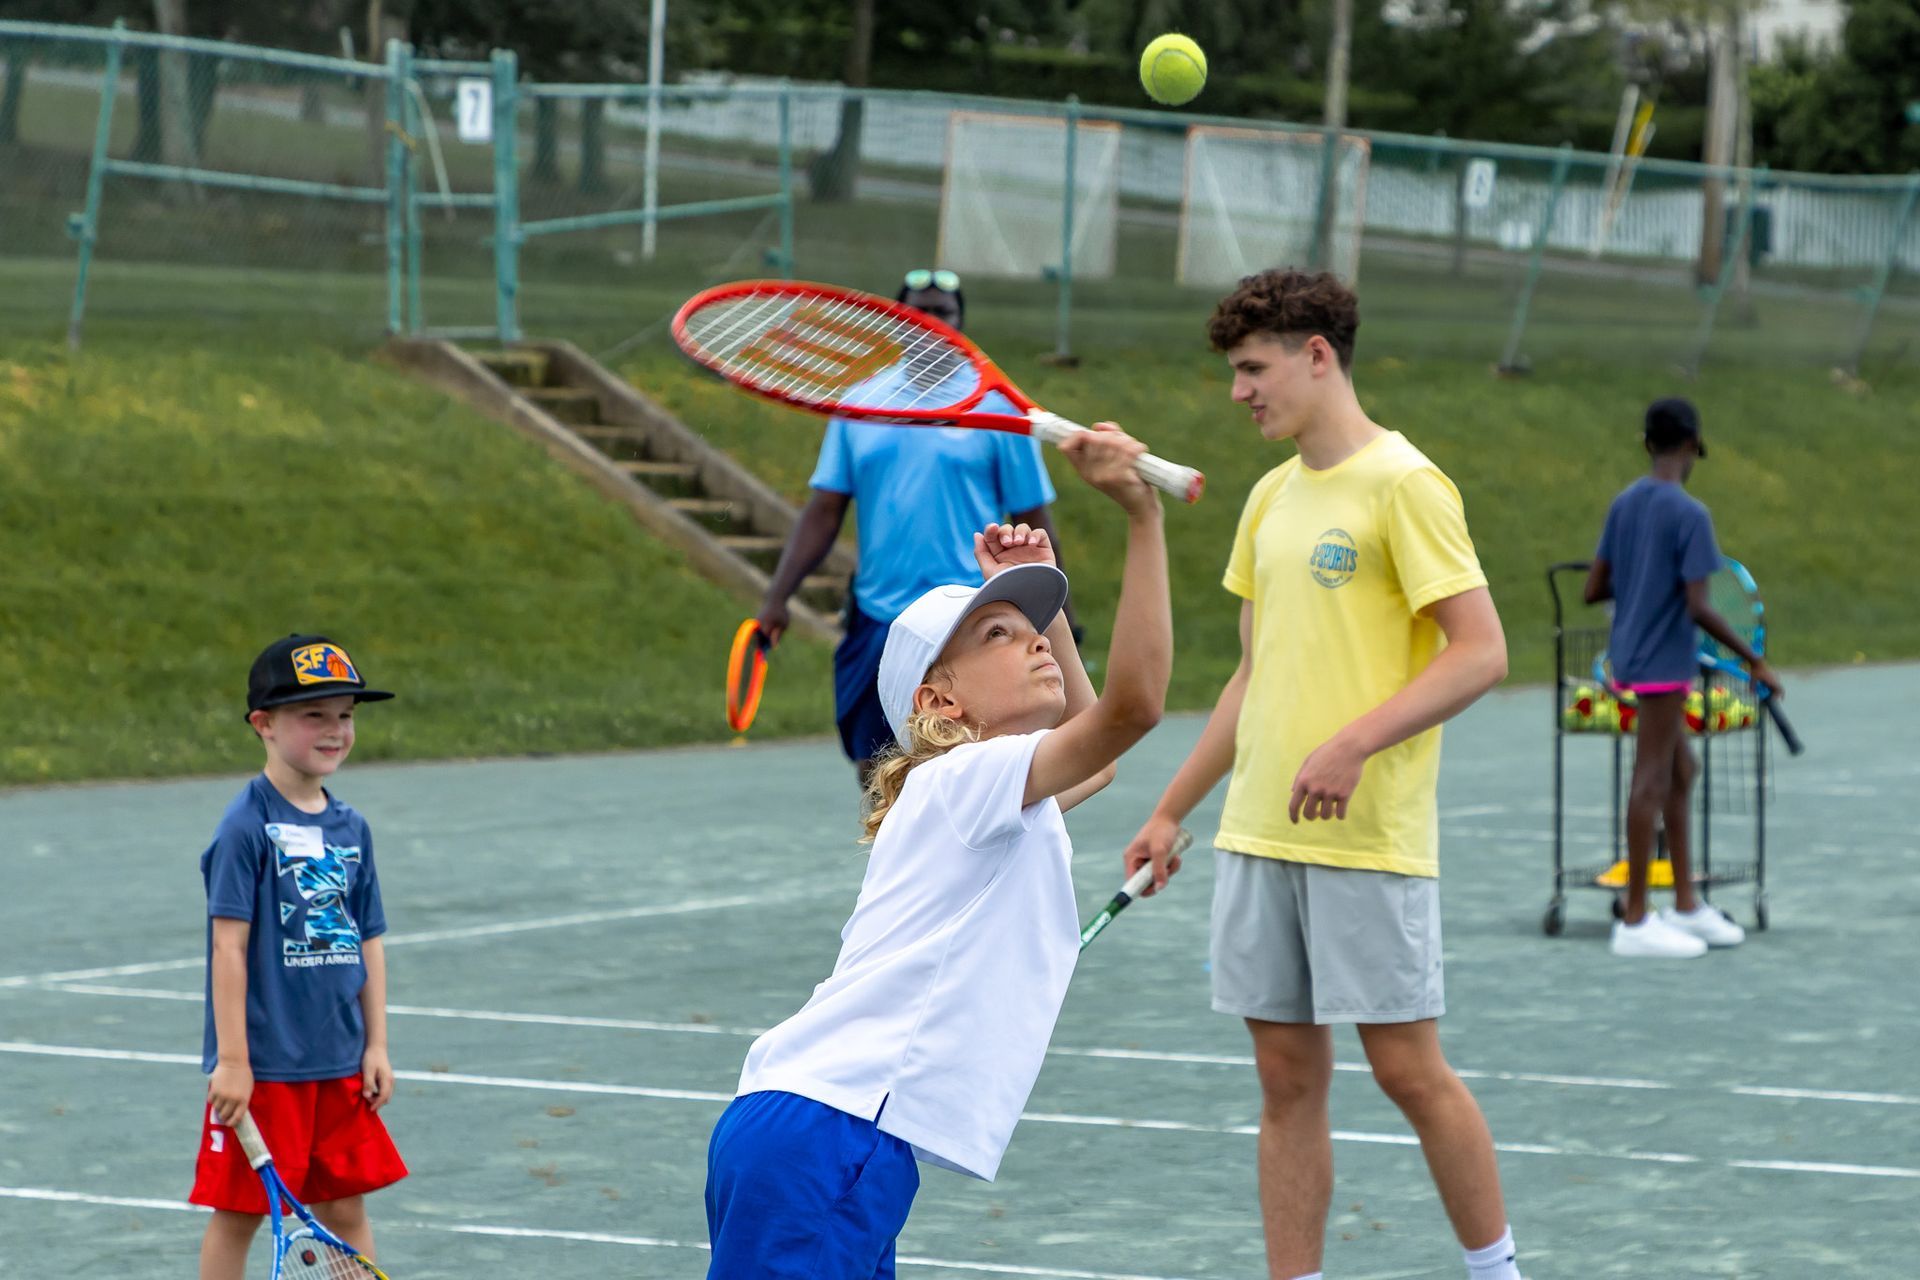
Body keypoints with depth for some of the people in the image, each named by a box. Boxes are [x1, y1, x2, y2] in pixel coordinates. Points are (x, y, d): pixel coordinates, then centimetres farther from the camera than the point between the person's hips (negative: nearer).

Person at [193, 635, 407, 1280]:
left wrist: (376, 1044, 9)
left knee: (346, 1208, 11)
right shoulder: (248, 826, -12)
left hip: (340, 1066, 6)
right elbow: (229, 944, -14)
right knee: (237, 1213, 4)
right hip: (263, 1069, -6)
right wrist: (232, 1060, -16)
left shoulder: (351, 827, 7)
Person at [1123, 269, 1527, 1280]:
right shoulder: (1272, 497, 15)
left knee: (1407, 1068, -4)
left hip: (1370, 841, -7)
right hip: (1259, 836, 7)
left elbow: (1480, 652, -15)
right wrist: (1170, 813, 20)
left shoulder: (1402, 485, -9)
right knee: (1288, 1074, 7)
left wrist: (1354, 745, -24)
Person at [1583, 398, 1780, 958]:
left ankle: (1686, 905, 21)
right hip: (1663, 660, -8)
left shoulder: (1623, 505, 7)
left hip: (1630, 655, 8)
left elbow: (1593, 591, 8)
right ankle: (1635, 921, -1)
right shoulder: (1690, 514, -15)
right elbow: (1697, 608, -20)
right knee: (1651, 781, -4)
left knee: (1679, 770, 16)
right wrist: (1754, 661, -12)